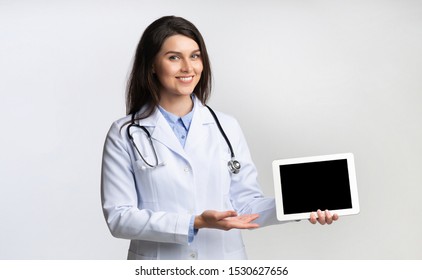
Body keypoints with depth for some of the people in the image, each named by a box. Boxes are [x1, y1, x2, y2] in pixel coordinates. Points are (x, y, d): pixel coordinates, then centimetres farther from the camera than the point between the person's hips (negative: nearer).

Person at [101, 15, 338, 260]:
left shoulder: (227, 127, 1)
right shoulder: (125, 135, -6)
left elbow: (245, 204, 2)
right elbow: (118, 217, -11)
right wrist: (195, 224, -20)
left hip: (224, 262, 2)